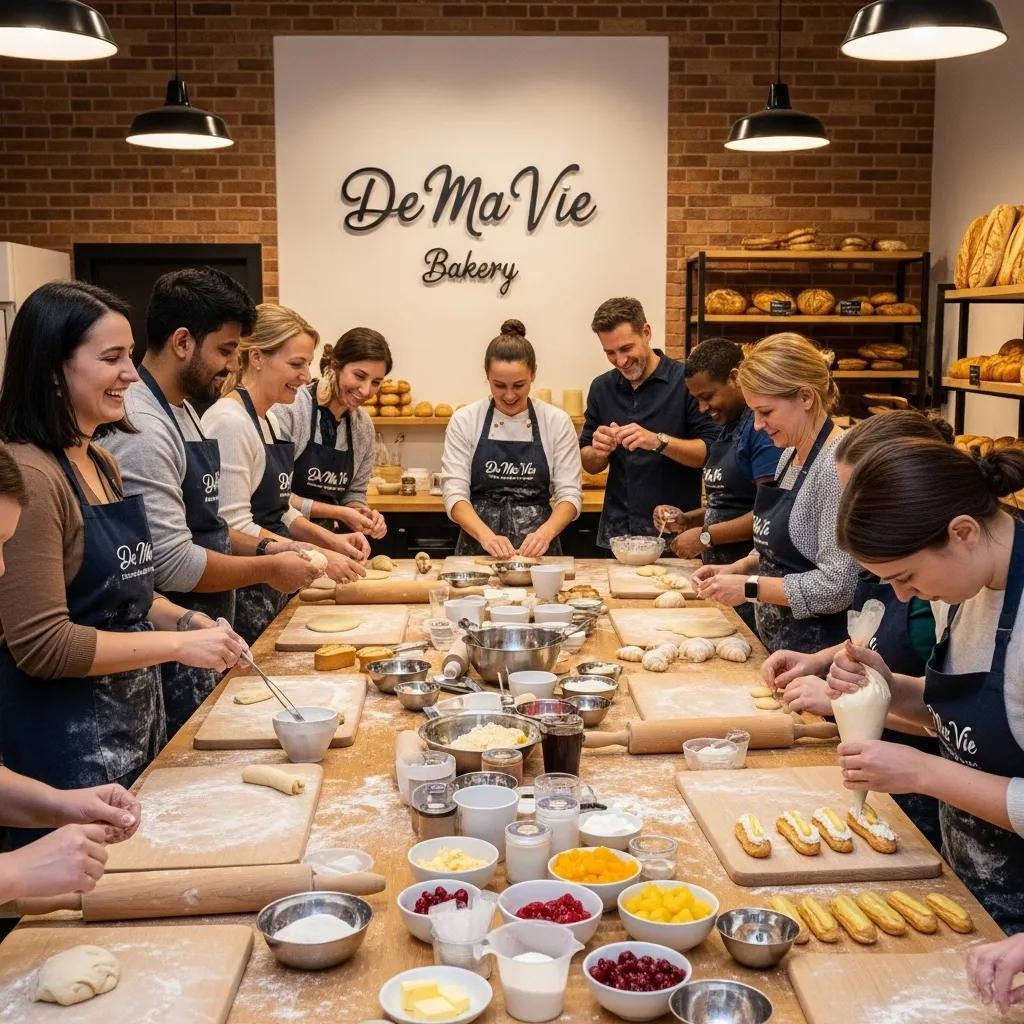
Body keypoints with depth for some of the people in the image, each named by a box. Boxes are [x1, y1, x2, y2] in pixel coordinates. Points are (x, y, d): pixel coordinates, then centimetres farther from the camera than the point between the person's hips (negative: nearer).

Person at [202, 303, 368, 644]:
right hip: (243, 598, -9)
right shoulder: (229, 422, -17)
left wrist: (331, 539, 4)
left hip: (272, 592, 9)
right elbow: (234, 527, -21)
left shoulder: (269, 421, 12)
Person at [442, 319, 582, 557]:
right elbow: (454, 493, -3)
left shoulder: (557, 421, 3)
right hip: (477, 551, 0)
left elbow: (570, 494, 2)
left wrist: (545, 532, -18)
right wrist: (487, 535, -21)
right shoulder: (464, 421, 2)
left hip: (537, 551, 0)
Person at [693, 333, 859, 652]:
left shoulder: (837, 467, -22)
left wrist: (750, 586, -19)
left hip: (814, 649, -8)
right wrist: (736, 569, 2)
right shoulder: (790, 455, 7)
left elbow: (837, 587, -25)